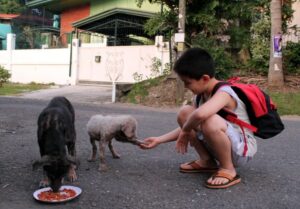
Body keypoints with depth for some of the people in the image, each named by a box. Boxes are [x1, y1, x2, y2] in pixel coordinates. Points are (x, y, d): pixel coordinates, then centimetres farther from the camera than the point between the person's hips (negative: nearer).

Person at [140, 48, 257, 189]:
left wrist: (185, 131, -28)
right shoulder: (200, 95, 1)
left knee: (211, 121, -38)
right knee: (184, 112, -4)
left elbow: (200, 114, -48)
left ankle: (228, 169, -14)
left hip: (242, 149, -8)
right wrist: (159, 140, 1)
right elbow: (187, 127, 6)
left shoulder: (223, 93, -27)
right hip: (221, 146, 8)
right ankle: (207, 161, 4)